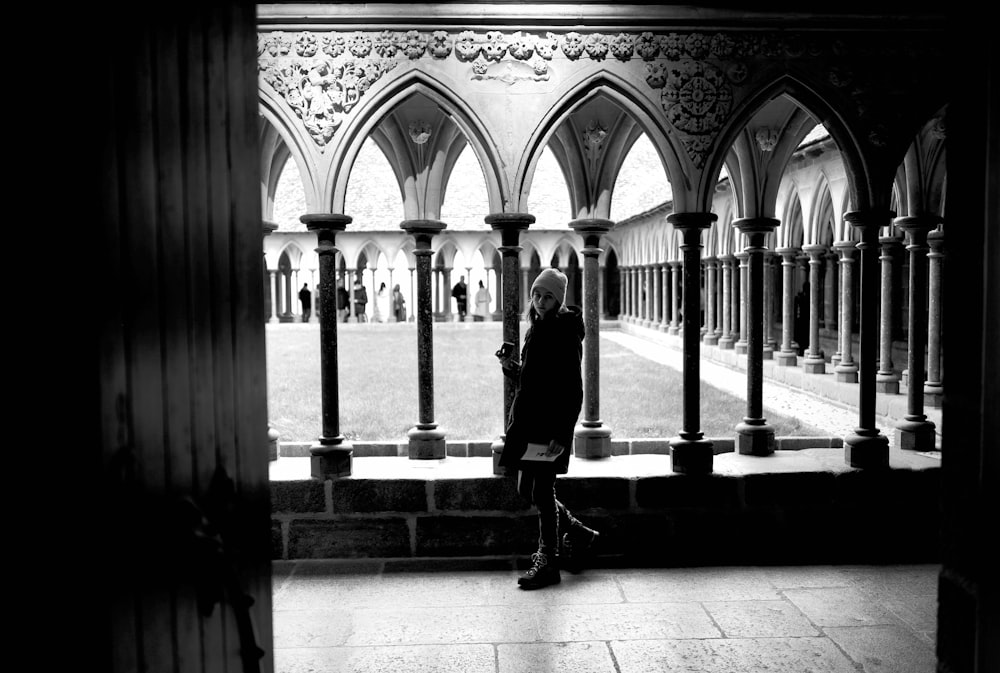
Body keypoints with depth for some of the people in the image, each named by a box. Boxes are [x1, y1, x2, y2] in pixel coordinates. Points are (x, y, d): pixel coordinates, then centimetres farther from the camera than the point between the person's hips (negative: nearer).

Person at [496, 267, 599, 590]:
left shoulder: (566, 333, -13)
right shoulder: (536, 329, 12)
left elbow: (574, 391, -16)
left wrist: (562, 434, -21)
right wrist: (511, 367, 0)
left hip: (550, 424, -9)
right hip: (528, 421, 9)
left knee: (541, 492, -2)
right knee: (526, 490, 13)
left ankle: (548, 563, 13)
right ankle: (579, 534, 31)